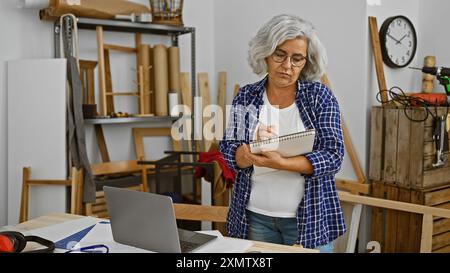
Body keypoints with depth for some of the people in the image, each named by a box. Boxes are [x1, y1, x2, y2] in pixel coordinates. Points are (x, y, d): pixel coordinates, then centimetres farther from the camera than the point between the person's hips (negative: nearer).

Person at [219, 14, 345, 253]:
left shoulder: (320, 96, -4)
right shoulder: (246, 97, 1)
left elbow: (333, 156, -11)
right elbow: (228, 152, -3)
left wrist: (280, 163, -25)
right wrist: (254, 150, -24)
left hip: (309, 216, -1)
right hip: (255, 216, 2)